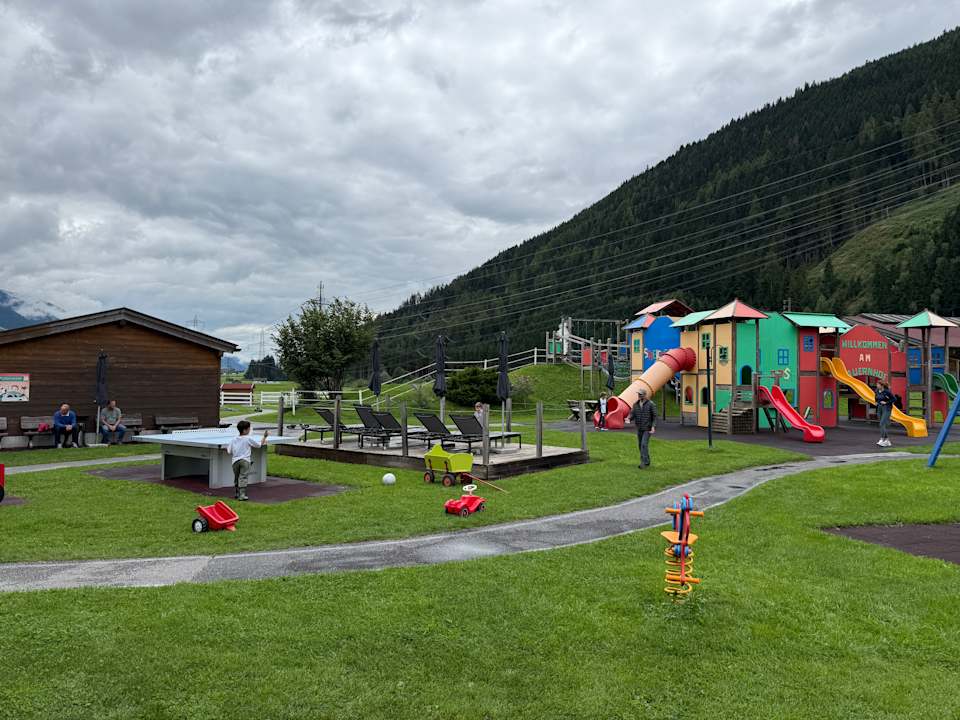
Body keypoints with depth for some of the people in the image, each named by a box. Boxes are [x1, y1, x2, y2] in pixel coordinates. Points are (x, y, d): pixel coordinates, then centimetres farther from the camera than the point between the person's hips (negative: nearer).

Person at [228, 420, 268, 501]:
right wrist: (264, 437, 18)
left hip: (235, 460, 4)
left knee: (236, 477, 17)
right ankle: (242, 495, -15)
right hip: (245, 460, -4)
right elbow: (259, 444, 6)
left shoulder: (234, 439, 9)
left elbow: (230, 451, 8)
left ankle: (238, 493, 25)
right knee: (243, 477, -7)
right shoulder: (248, 439, -3)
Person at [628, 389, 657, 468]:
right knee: (640, 445, 10)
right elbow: (632, 414, -2)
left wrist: (653, 426, -17)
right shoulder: (635, 404, 5)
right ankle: (647, 462, 23)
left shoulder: (651, 404, -9)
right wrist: (629, 419, -24)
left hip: (647, 428, -6)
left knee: (644, 444, -15)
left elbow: (654, 416, -7)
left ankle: (643, 462, -15)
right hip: (639, 428, 6)